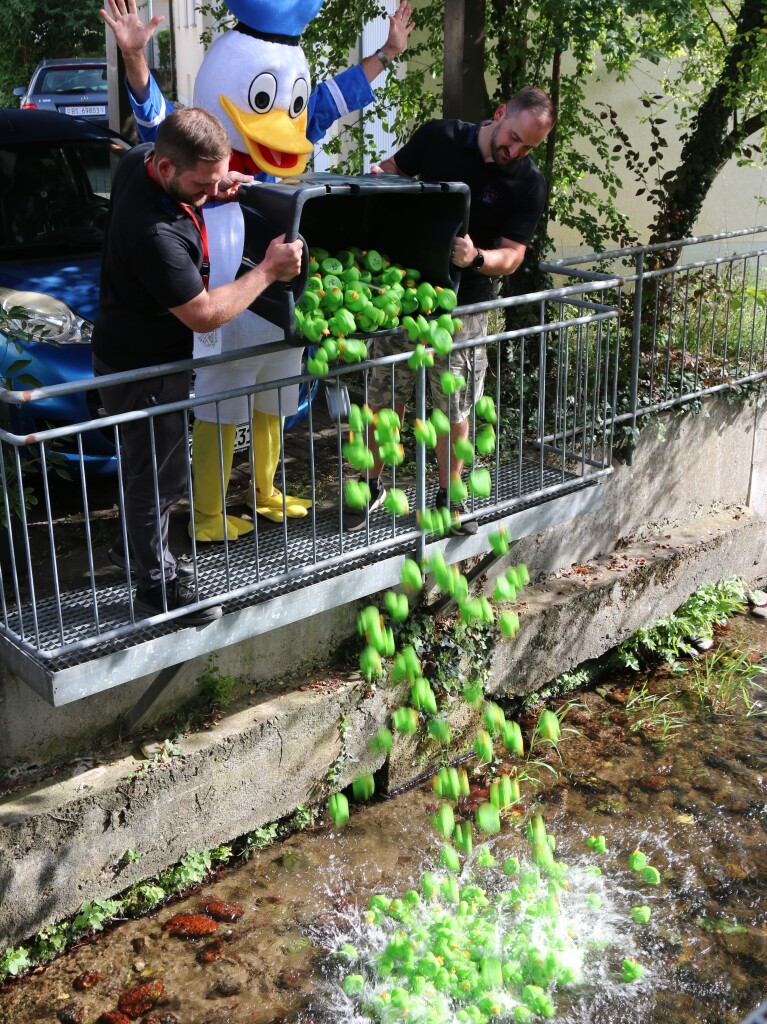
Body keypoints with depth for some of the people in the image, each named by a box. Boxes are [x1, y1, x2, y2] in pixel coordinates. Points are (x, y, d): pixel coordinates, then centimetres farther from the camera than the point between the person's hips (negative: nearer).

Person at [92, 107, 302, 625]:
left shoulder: (140, 157, -10)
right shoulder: (155, 234, -38)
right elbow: (204, 314, -30)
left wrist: (214, 187, -5)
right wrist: (268, 270, -23)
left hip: (129, 349, 9)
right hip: (143, 372, -9)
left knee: (145, 465, 27)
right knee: (161, 477, 7)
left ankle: (138, 543, 48)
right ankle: (158, 584, 25)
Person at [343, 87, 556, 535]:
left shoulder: (529, 183, -8)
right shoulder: (439, 137, -5)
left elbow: (512, 255, -10)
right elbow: (392, 170, 12)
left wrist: (476, 258, -32)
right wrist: (375, 177, -13)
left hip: (464, 306, -1)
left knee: (455, 407, 7)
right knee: (386, 397, 8)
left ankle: (448, 497, 26)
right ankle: (373, 485, 26)